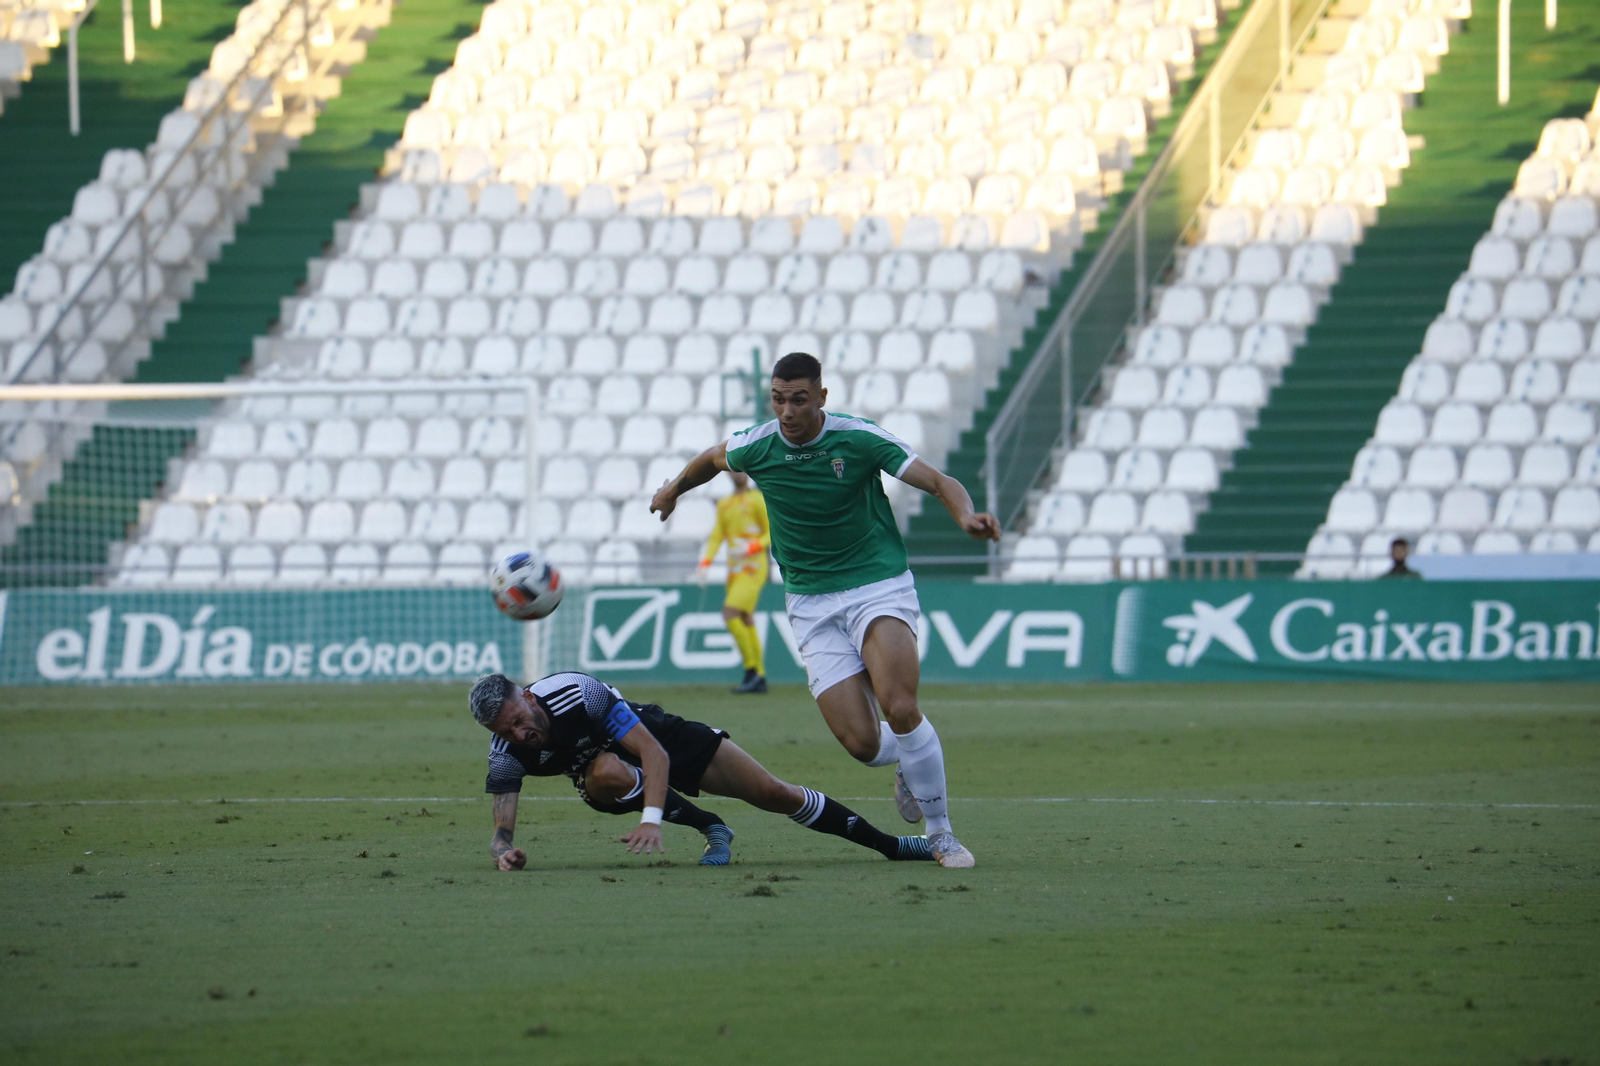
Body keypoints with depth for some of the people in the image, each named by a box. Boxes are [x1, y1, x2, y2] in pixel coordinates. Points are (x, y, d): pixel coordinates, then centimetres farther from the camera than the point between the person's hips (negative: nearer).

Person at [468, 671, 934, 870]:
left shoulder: (577, 692, -36)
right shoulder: (506, 753, -25)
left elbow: (654, 752, -37)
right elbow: (502, 829, -23)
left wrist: (651, 820, -51)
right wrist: (503, 851, -48)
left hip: (661, 735, -2)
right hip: (607, 758, 2)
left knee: (775, 794, -5)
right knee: (606, 774, -38)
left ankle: (891, 845, 14)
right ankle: (711, 830, -16)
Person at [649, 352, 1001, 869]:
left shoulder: (860, 438, -13)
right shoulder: (755, 447, -5)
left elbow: (939, 483, -11)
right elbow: (712, 458, 20)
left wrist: (967, 516, -32)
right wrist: (674, 489, 38)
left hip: (878, 582, -2)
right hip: (811, 602, 3)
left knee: (900, 710, -26)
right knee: (861, 743, -12)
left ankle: (942, 834, -9)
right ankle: (910, 767, 26)